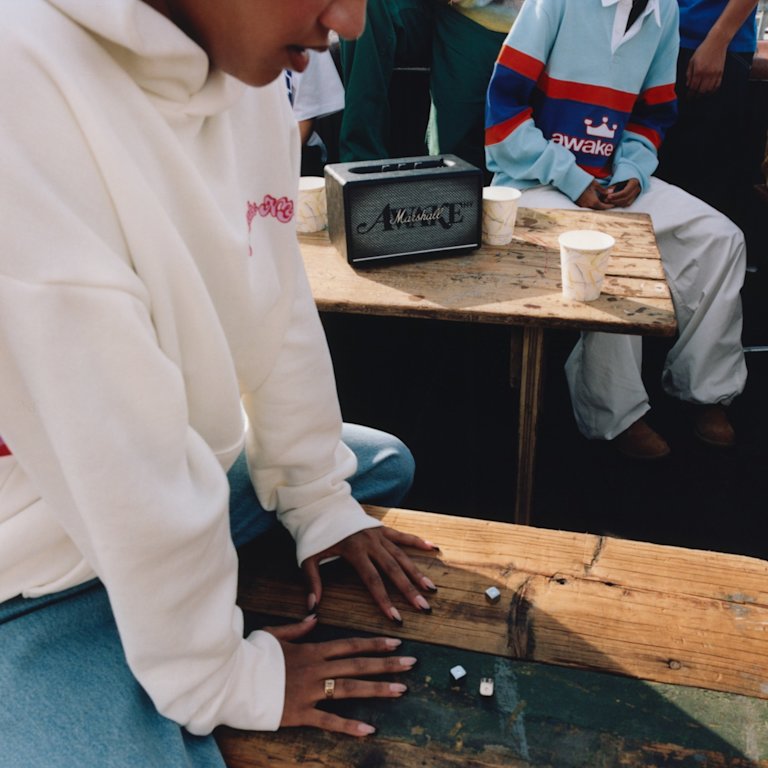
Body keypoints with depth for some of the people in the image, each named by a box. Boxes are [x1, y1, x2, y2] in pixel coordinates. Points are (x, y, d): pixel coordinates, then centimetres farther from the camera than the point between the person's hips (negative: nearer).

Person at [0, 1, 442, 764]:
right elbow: (124, 468, -31)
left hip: (201, 477, 8)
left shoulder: (248, 72, -7)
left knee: (384, 466, 18)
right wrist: (216, 674, -18)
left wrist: (318, 498, 3)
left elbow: (280, 313, -1)